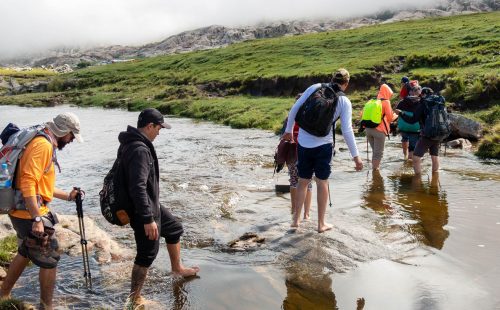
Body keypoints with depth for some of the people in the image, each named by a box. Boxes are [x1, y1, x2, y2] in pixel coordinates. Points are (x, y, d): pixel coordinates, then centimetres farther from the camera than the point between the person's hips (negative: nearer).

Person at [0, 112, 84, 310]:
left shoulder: (45, 144, 14)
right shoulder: (42, 145, -17)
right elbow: (28, 184, -26)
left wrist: (68, 196, 23)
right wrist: (37, 219, -27)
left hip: (23, 213, 10)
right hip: (30, 214, -10)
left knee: (25, 254, 27)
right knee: (49, 261, 3)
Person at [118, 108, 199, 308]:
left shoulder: (133, 143, 6)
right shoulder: (140, 150, -28)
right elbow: (138, 187, -32)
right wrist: (148, 219, -29)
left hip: (151, 204, 10)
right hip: (143, 209, -10)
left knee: (174, 228, 25)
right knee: (148, 253, 3)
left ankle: (177, 268, 43)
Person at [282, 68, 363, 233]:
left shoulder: (315, 88, 2)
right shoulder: (345, 102, -3)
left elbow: (294, 109, 0)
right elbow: (347, 130, -9)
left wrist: (288, 130, 13)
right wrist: (355, 155, -3)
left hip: (303, 143, 2)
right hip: (323, 145, -2)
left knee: (303, 181, 15)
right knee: (322, 182, 11)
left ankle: (296, 219, 24)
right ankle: (321, 224, 19)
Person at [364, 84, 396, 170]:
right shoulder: (386, 102, -4)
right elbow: (390, 118, -3)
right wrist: (395, 115, 17)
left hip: (368, 129, 6)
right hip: (379, 130, -6)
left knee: (375, 151, 20)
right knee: (378, 153, 2)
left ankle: (374, 168, 24)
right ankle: (375, 169, 3)